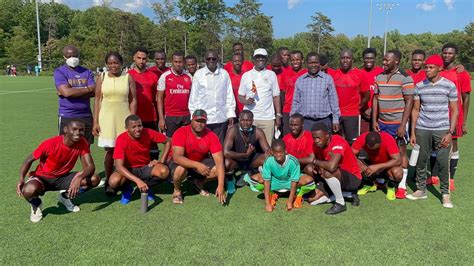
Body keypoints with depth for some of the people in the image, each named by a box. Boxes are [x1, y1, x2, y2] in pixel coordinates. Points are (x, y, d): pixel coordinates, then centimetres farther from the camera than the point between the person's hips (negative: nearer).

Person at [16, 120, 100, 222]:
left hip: (62, 178, 4)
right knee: (29, 190, -38)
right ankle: (36, 205, 3)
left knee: (94, 179, -17)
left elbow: (90, 166, -18)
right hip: (43, 177, -3)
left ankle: (66, 197, 10)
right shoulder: (50, 144, -25)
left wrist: (79, 178, -39)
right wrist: (21, 179, -28)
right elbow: (29, 160, -12)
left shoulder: (82, 143, -16)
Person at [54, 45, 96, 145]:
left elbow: (93, 92, -4)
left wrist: (73, 91, -10)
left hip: (86, 116, 3)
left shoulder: (87, 72, 10)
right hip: (67, 117, -3)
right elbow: (66, 92, -16)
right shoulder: (59, 72, 0)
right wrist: (87, 89, -6)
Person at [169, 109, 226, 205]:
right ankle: (177, 190, -2)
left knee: (218, 170, -21)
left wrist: (220, 186, -33)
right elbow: (177, 157, -36)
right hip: (182, 163, -3)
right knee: (180, 169, -37)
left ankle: (199, 183, 11)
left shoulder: (211, 136, -19)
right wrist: (197, 165, -48)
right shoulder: (181, 133, -26)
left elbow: (219, 161, -24)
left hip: (201, 161, 3)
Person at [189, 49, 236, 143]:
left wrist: (231, 114, 6)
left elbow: (229, 95, 9)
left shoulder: (224, 74, 6)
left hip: (221, 118, 2)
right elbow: (193, 97, 4)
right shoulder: (198, 74, 1)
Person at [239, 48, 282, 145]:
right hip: (249, 117, 0)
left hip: (268, 117, 0)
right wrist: (246, 101, -12)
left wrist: (278, 115, 5)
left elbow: (276, 96, 10)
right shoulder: (246, 75, 9)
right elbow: (240, 96, 10)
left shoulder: (271, 75, 10)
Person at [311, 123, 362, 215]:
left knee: (327, 172, -33)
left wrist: (315, 162, -24)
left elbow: (332, 166, -42)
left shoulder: (338, 142, -28)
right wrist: (315, 166, -17)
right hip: (337, 176, 9)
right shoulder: (318, 144, -5)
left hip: (353, 178, -9)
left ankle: (340, 203, -11)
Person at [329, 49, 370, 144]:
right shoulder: (333, 74, 3)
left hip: (353, 115, -2)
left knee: (352, 142, 2)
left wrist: (359, 106, 1)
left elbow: (367, 95, 4)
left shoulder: (359, 74, -2)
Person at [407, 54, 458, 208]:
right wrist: (412, 132, 5)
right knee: (421, 161, 7)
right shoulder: (419, 86, 5)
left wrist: (450, 132, -6)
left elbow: (454, 111, 2)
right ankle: (421, 190, 21)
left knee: (443, 162, -2)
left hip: (442, 129, -2)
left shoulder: (449, 85, -1)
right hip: (422, 129, 2)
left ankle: (445, 193, 14)